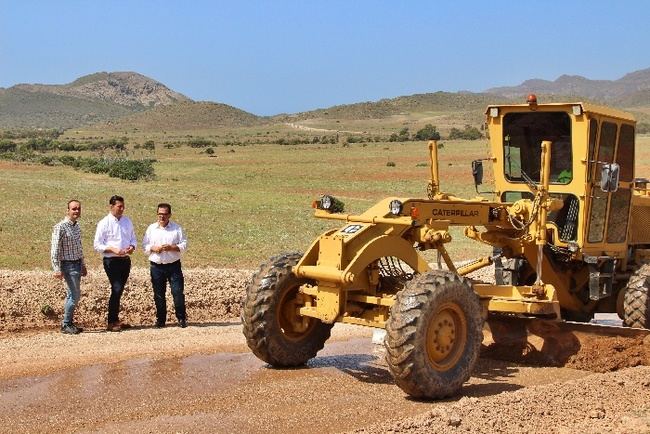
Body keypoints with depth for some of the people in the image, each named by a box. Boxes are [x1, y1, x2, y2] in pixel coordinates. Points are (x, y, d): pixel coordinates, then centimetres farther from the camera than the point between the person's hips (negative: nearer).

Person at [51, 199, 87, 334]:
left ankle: (68, 323, 21)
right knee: (75, 295, -9)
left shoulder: (77, 226, 12)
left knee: (72, 295, 13)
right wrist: (57, 269, -21)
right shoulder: (60, 227, -14)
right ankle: (66, 325, 1)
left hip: (77, 264, 8)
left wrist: (83, 265, 21)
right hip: (68, 264, -8)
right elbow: (55, 250, -16)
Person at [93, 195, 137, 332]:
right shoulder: (104, 223, -8)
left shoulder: (127, 221, 9)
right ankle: (111, 323, -5)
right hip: (111, 261, -6)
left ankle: (116, 320, 23)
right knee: (116, 289, -12)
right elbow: (97, 245, -8)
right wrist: (113, 249, -20)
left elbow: (133, 238, 18)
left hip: (125, 260, 6)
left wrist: (132, 247, -5)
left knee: (119, 290, 12)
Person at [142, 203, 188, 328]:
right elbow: (144, 246, 8)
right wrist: (153, 248, -12)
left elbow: (184, 245, 0)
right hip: (156, 266, 2)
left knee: (178, 292, -5)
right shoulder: (151, 228, 8)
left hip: (174, 266, -2)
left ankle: (181, 318, 4)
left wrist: (171, 247, -15)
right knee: (158, 295, 6)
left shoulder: (177, 228, 3)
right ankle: (160, 319, 16)